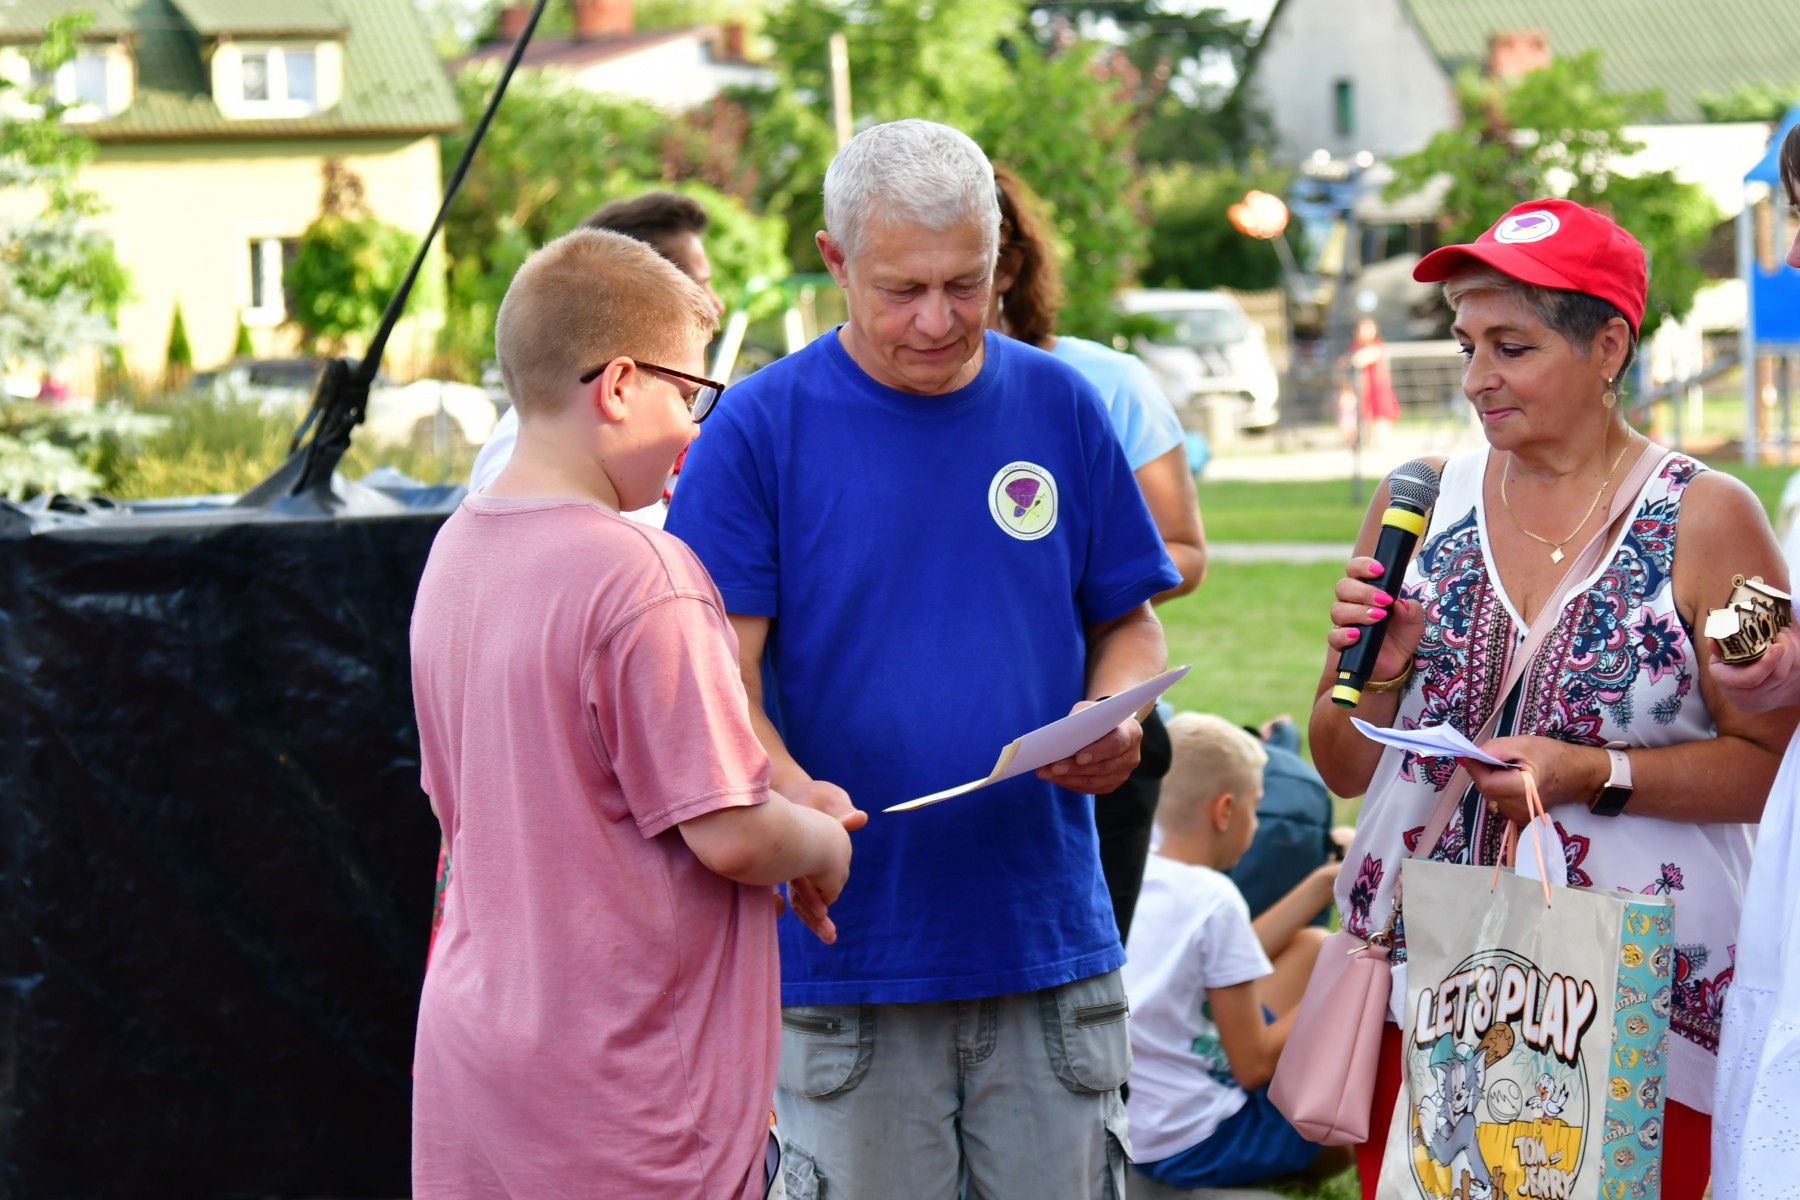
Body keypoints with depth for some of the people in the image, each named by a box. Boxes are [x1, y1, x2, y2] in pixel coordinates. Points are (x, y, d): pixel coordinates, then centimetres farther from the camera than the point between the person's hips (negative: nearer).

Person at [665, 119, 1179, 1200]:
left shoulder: (1058, 406, 8)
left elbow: (1129, 624, 16)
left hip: (1046, 938, 3)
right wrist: (788, 791, -26)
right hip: (848, 958, -2)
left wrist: (1115, 718, -7)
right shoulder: (761, 427, -2)